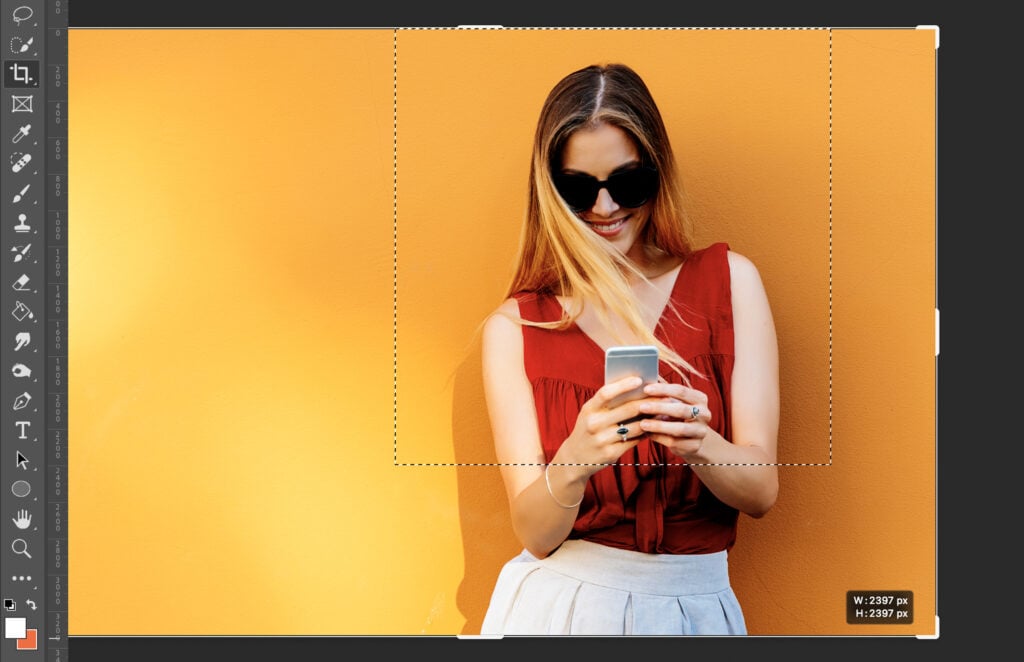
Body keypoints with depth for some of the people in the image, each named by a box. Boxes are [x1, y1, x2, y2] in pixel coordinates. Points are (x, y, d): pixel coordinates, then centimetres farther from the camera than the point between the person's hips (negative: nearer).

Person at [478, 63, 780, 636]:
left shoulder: (730, 281, 1)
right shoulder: (513, 328, 0)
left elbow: (761, 492, -2)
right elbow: (535, 534, -4)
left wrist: (696, 443, -22)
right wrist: (574, 462, -24)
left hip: (695, 609, 1)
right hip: (557, 605, -1)